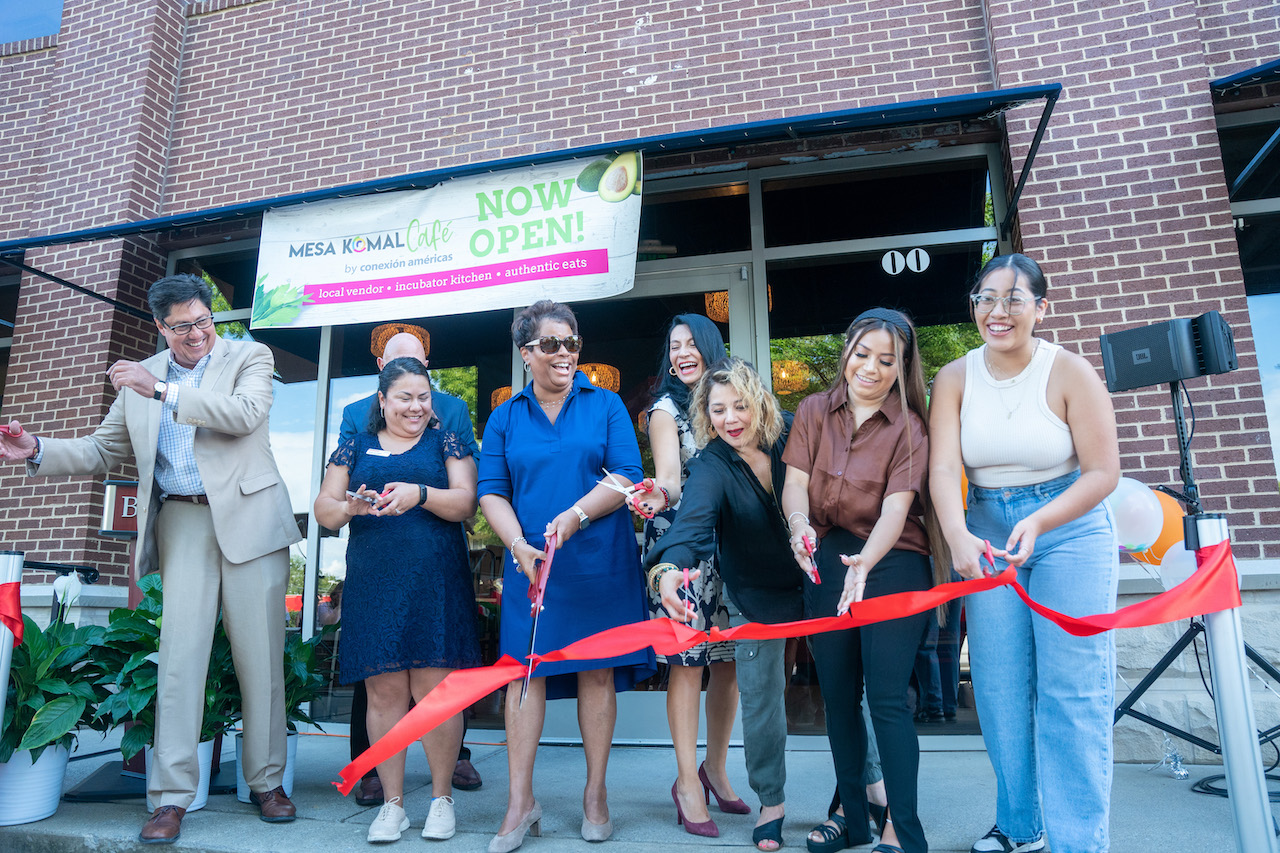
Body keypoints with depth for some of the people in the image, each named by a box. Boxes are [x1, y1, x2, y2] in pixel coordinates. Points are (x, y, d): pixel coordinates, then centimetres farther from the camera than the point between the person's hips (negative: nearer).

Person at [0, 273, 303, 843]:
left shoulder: (249, 357, 5)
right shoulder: (139, 377, 16)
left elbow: (246, 413, -14)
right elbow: (104, 450, 20)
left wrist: (164, 391, -14)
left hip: (247, 518, -2)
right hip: (182, 523, 3)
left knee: (260, 656, 2)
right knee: (179, 653, -4)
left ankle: (267, 782, 15)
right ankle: (171, 797, 4)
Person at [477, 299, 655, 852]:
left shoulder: (606, 405, 6)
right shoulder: (504, 418, 10)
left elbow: (627, 476, -4)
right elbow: (491, 493, 4)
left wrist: (575, 515, -18)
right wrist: (519, 545, -12)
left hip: (599, 563, -1)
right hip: (529, 564, 1)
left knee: (597, 672, 5)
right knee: (524, 670, 0)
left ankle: (595, 795, 20)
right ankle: (520, 801, 11)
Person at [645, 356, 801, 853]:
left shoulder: (790, 437, -12)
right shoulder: (710, 468, -21)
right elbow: (692, 521, -39)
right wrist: (669, 568, -58)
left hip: (814, 581, 2)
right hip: (759, 594, -2)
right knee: (761, 694, 3)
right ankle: (771, 802, 26)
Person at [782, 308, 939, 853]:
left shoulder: (908, 428, -7)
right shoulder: (814, 412, 3)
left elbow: (897, 505, -18)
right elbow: (794, 482, -4)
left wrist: (865, 563, -36)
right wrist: (799, 524, -27)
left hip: (890, 563, -4)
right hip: (826, 562, 4)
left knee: (887, 698, -6)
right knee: (837, 695, 13)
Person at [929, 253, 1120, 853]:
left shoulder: (1069, 372, -10)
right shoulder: (955, 378, -3)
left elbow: (1103, 471, -12)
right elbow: (943, 469, -13)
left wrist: (1037, 523, -27)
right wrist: (957, 536, -31)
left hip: (1070, 528, -3)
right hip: (986, 531, 3)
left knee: (1071, 690, -4)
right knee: (1001, 690, 7)